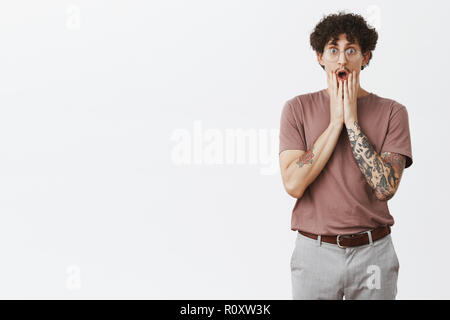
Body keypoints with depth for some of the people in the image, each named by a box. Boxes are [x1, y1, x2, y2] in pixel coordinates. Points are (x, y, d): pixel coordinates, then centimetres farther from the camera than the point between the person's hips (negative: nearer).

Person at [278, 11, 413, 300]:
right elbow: (293, 184, -12)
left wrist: (352, 120, -13)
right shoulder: (298, 108, 0)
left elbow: (386, 187, -13)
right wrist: (335, 122, -12)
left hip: (373, 253, 0)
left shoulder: (391, 112, -1)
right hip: (315, 251, 0)